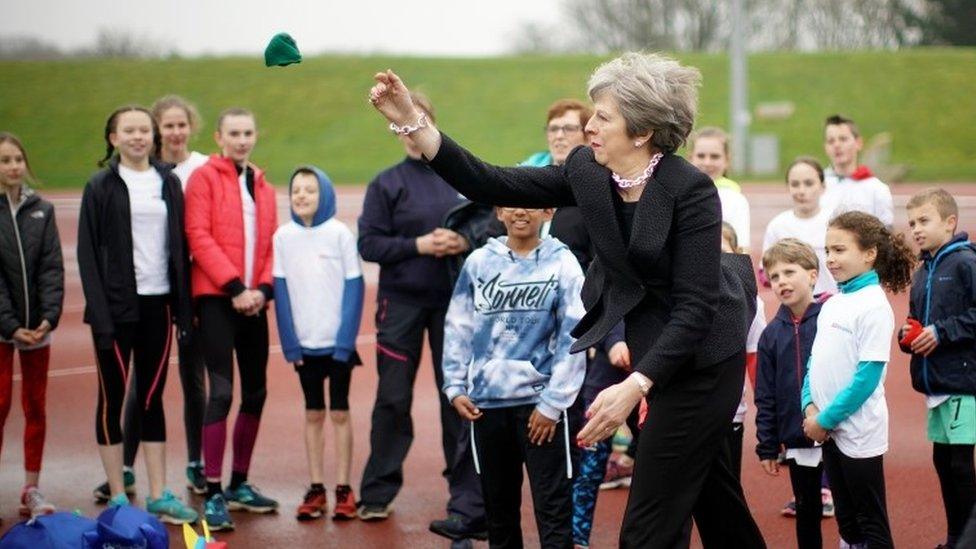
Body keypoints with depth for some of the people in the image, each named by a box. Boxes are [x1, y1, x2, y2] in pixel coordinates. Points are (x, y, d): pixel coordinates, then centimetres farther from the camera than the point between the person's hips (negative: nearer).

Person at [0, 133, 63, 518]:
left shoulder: (41, 210, 5)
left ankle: (31, 490, 15)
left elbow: (52, 266, 1)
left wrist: (49, 316, -12)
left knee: (36, 407, 7)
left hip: (37, 325, 3)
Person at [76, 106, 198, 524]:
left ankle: (158, 495, 11)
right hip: (117, 305, -3)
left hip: (157, 304, 3)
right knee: (112, 397, 2)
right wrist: (100, 313, -13)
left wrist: (184, 307, 4)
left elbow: (180, 247, 10)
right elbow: (87, 253, -5)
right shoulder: (101, 187, -1)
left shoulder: (168, 184, 9)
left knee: (152, 397, 8)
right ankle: (118, 497, 8)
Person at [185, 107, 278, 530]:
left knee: (255, 392, 10)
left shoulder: (262, 186, 16)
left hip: (253, 302, 6)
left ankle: (240, 484, 23)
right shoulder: (204, 178, -2)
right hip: (216, 298, -6)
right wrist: (234, 287, -15)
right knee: (221, 392, -13)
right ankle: (213, 493, -10)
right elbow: (198, 236, -10)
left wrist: (263, 288, -5)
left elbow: (271, 243, 12)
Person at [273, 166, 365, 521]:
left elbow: (353, 287, -6)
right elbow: (281, 289, 1)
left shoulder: (340, 233, -6)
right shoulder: (283, 236, 0)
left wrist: (346, 339, -13)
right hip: (304, 343, 2)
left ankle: (343, 489, 11)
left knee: (339, 412, 5)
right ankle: (316, 489, 14)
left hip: (338, 342, -2)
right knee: (313, 414, 9)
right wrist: (290, 343, -5)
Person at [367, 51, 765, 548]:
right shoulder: (586, 172, -5)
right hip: (652, 342, 8)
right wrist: (412, 122, -17)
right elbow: (491, 186, -8)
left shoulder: (690, 190, -25)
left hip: (700, 353, -8)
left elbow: (695, 305, -27)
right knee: (707, 484, 26)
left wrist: (635, 386, -34)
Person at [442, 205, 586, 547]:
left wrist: (553, 402, -10)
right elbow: (458, 327, 9)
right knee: (497, 502, 15)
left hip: (539, 401, -3)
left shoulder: (561, 263, -4)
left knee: (553, 507, -3)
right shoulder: (479, 262, 4)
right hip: (486, 401, 3)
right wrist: (455, 386, 2)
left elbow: (573, 337, -7)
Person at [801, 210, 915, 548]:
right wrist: (810, 406, -3)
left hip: (858, 432, -8)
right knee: (845, 520, 15)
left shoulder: (873, 306, -14)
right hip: (828, 430, 8)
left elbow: (867, 377, -18)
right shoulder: (831, 305, 9)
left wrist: (826, 418, -16)